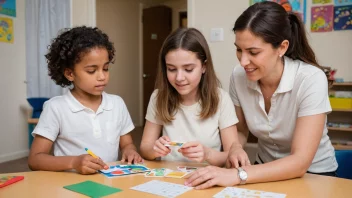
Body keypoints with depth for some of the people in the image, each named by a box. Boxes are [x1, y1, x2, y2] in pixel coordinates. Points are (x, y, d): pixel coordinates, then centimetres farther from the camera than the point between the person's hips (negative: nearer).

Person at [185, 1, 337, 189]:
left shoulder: (310, 80, -24)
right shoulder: (238, 76, -13)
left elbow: (300, 162, -27)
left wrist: (238, 175, -37)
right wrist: (234, 149, -18)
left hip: (312, 174, -4)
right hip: (267, 170, 4)